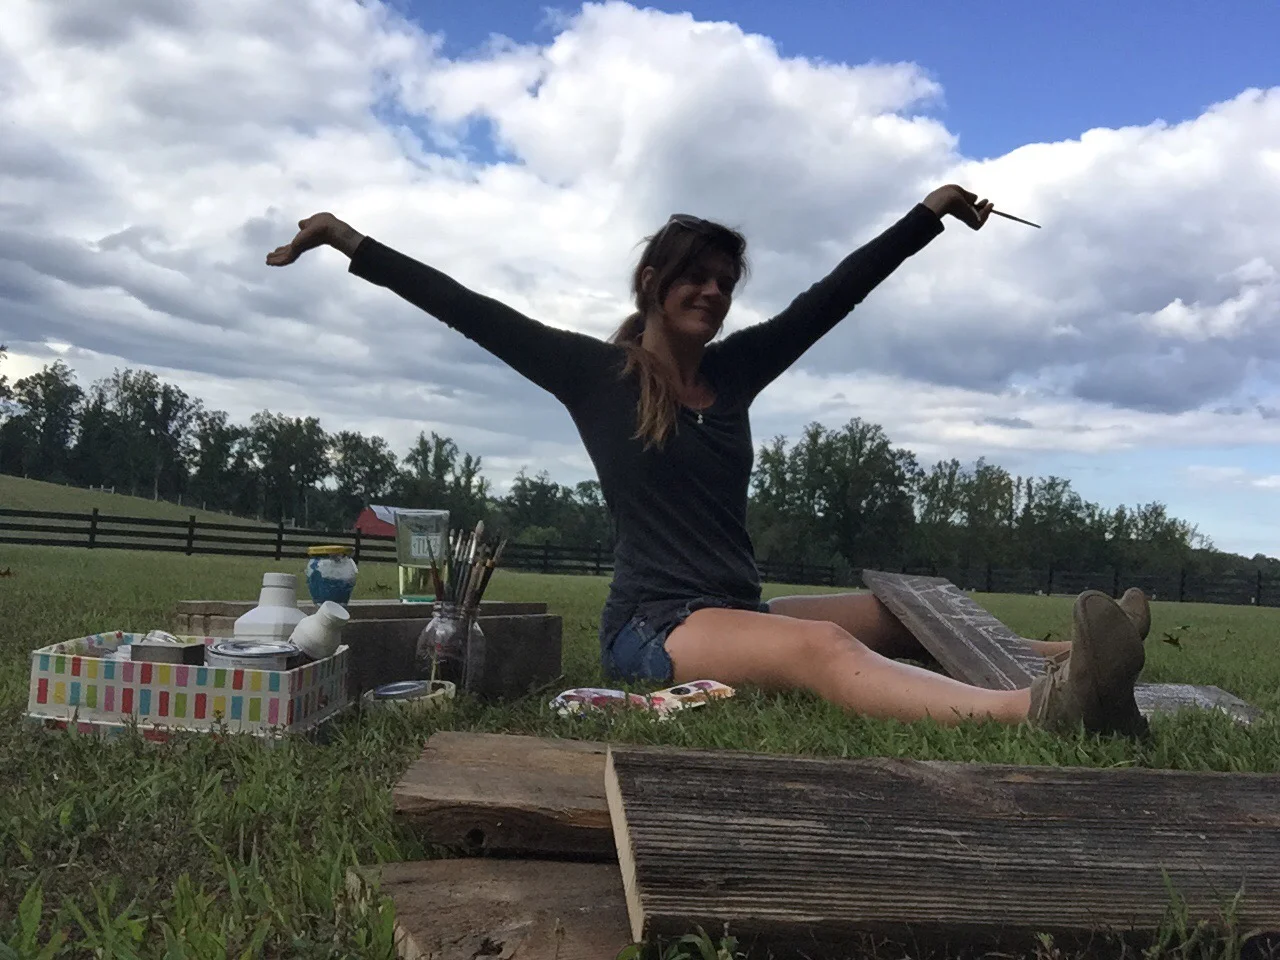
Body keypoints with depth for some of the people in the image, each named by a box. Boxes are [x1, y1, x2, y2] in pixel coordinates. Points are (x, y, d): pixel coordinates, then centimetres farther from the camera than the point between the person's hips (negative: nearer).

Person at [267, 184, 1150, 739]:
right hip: (652, 628, -9)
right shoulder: (595, 373, -2)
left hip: (737, 612, 9)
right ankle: (1033, 711, -54)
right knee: (820, 649, -34)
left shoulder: (733, 370, 11)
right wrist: (352, 244, -3)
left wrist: (928, 216, 15)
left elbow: (833, 295, 13)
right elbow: (471, 312, -3)